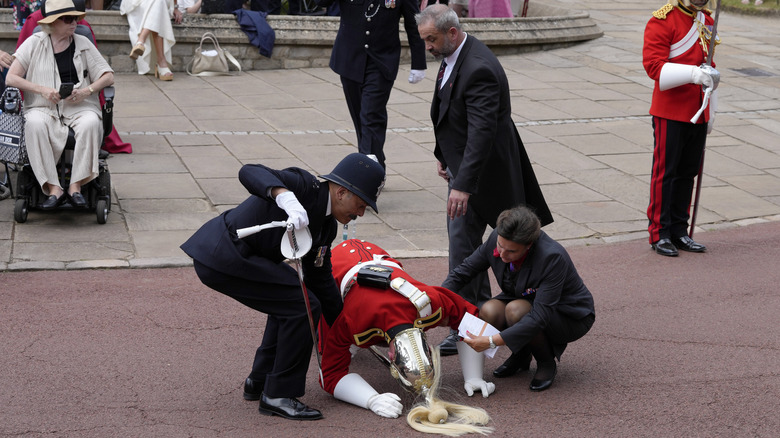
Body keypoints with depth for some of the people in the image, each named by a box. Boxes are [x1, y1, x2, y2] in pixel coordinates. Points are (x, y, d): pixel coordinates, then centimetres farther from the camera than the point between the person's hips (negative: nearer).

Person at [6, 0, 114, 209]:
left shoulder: (83, 43, 10)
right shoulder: (34, 44, 6)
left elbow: (108, 76, 9)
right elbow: (11, 78, 1)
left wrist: (87, 91, -11)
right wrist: (42, 89, -13)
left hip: (80, 108, 1)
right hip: (43, 108, -1)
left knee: (91, 123, -34)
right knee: (34, 124, -35)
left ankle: (76, 186, -30)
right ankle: (54, 189, -35)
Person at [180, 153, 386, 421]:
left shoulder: (326, 227, 12)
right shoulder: (304, 186, -15)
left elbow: (320, 278, 20)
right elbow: (250, 173, -29)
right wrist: (287, 199, -46)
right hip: (221, 259, -10)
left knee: (290, 299, 24)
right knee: (303, 307, -9)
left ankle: (259, 382, 32)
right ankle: (278, 395, 0)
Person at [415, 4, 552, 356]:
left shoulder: (479, 70, -28)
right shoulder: (454, 57, 4)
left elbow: (481, 132, -34)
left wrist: (463, 185, -38)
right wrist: (443, 153, 21)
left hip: (480, 169, -10)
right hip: (462, 161, 10)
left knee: (462, 241, -6)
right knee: (464, 236, 19)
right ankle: (482, 308, 35)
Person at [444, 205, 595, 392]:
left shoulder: (552, 257, -36)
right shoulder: (495, 240, -19)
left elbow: (539, 318, -38)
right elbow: (463, 271, -5)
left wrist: (492, 341, -43)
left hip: (572, 318, -5)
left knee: (516, 310, -34)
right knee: (489, 311, -25)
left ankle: (547, 363, -7)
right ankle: (521, 355, 4)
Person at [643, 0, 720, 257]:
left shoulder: (706, 22, 12)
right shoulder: (661, 22, -11)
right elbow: (653, 65, -20)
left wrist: (709, 113, 20)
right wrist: (692, 73, -32)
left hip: (698, 115, 7)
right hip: (670, 113, -7)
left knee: (688, 173, 12)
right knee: (665, 172, 0)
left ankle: (679, 231, 21)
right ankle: (659, 234, 9)